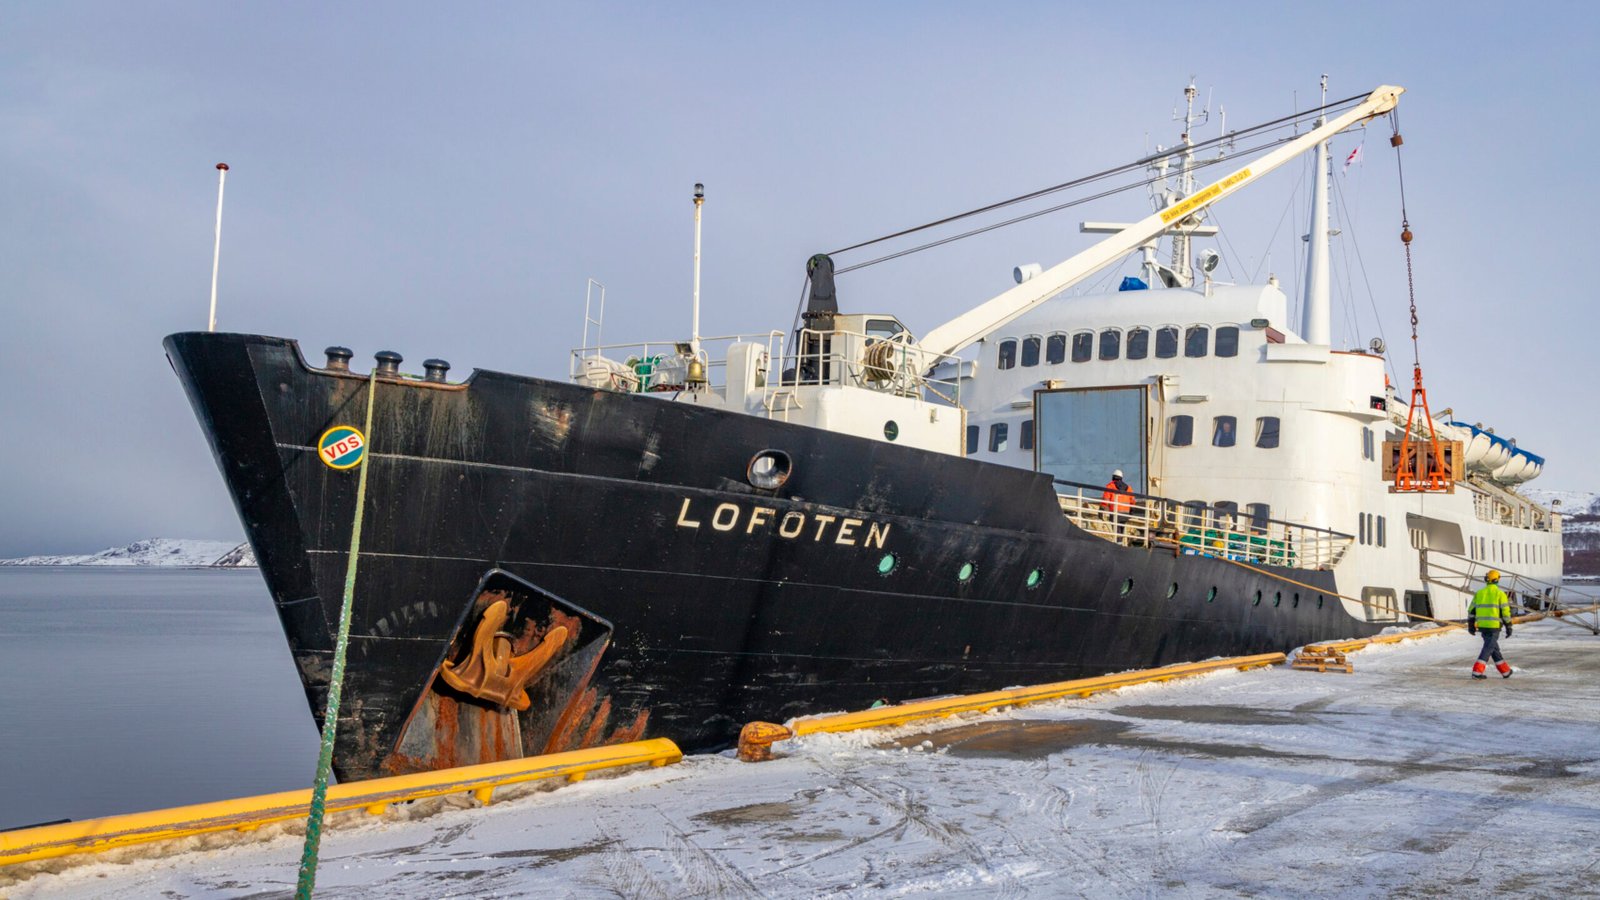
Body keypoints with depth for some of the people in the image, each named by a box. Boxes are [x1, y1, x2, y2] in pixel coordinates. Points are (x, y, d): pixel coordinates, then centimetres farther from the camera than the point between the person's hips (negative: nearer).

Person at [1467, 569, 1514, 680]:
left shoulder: (1479, 593, 9)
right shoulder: (1500, 594, -3)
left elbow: (1471, 610, 10)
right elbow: (1505, 612, -5)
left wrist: (1471, 625, 17)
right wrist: (1508, 627, 1)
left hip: (1482, 625, 5)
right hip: (1494, 625, -5)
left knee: (1494, 647, 18)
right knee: (1488, 648, -4)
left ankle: (1505, 670, 25)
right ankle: (1477, 671, -14)